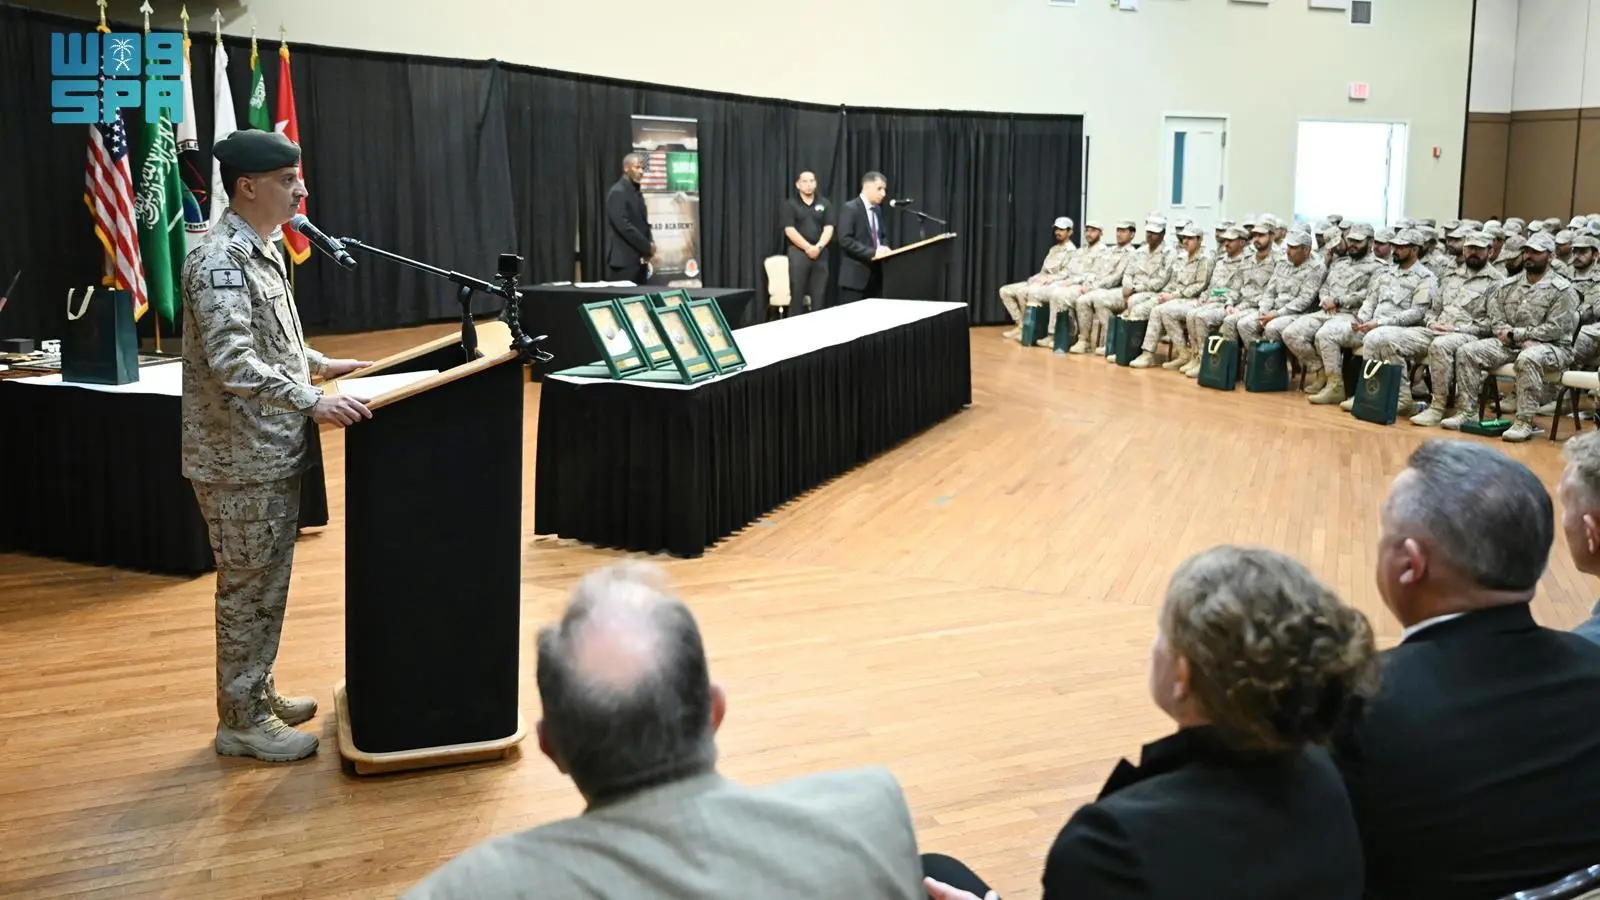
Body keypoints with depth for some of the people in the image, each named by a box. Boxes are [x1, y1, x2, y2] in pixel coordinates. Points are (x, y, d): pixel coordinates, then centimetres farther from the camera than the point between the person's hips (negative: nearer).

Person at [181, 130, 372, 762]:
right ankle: (242, 722, 14)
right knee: (248, 589, 1)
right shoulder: (219, 261, -20)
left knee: (268, 583, 18)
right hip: (240, 458, -9)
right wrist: (312, 402, -29)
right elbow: (233, 362, -29)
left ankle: (258, 694, 32)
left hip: (274, 450, 10)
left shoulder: (261, 249, 11)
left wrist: (317, 363, 18)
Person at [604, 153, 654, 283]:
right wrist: (647, 246, -14)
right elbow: (624, 226, -20)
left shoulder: (637, 193, 17)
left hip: (639, 257, 9)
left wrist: (649, 244, -1)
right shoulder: (617, 192, -11)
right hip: (623, 259, -9)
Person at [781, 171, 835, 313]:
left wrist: (819, 246, -13)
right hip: (798, 252, -2)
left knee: (820, 294, 0)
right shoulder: (790, 205, 2)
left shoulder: (825, 204, 11)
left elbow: (828, 228, 3)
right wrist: (808, 247, -14)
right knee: (797, 293, -3)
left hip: (820, 253, 3)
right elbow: (789, 230, -7)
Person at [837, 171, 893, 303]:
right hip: (855, 275, -8)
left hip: (874, 273, 8)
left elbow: (883, 235, 23)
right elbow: (845, 240, -19)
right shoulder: (850, 208, -11)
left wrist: (885, 248, -1)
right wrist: (872, 253, -23)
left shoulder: (877, 209, 15)